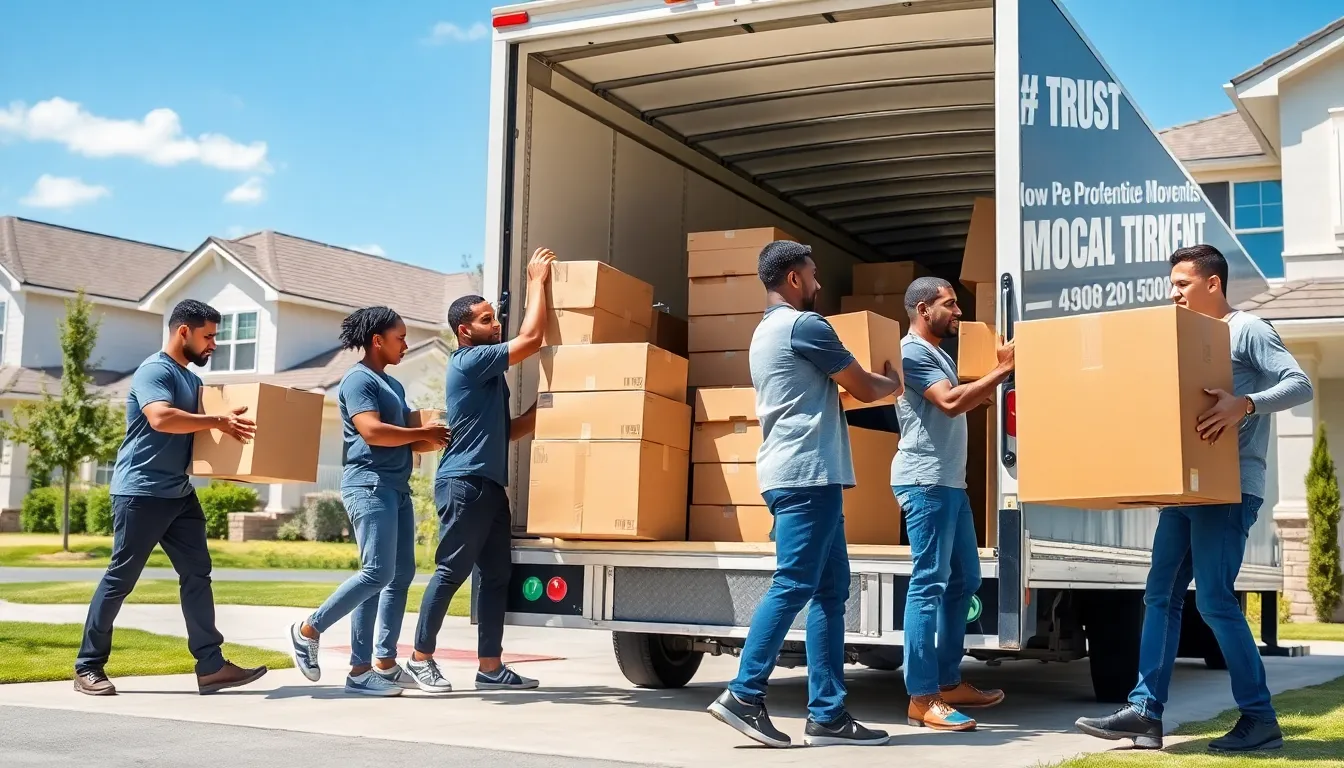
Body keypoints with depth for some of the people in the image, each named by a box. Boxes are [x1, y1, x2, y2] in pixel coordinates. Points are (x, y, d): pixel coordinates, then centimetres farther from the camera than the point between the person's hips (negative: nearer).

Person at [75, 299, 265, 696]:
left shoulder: (191, 379, 18)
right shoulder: (154, 370, -12)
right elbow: (161, 418, -29)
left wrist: (227, 423, 12)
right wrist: (219, 420, -26)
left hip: (179, 493, 9)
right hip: (141, 492, -9)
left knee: (197, 575, 3)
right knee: (120, 579, -2)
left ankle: (211, 666, 4)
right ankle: (88, 667, 9)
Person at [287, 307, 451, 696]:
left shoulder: (393, 384, 21)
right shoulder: (358, 380, -7)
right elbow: (373, 431, -19)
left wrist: (433, 435, 7)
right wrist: (424, 433, -11)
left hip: (397, 487, 10)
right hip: (369, 484, -10)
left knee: (401, 575, 5)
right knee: (378, 573, -14)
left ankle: (383, 664, 8)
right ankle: (308, 631, 1)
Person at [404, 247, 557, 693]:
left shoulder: (488, 370, 22)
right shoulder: (470, 361, -9)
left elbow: (505, 431, 23)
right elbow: (531, 339, -17)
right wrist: (538, 281, -8)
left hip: (490, 484, 10)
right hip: (464, 483, -10)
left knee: (496, 574, 7)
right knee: (451, 571, -5)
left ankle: (490, 667, 9)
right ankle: (421, 659, 4)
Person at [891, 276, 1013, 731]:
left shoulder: (939, 354, 22)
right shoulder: (911, 352, -10)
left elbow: (967, 403, 25)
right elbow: (950, 402, -22)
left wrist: (998, 373, 13)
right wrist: (1003, 371, -17)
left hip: (950, 482, 11)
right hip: (925, 482, -11)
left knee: (963, 582, 14)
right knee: (929, 585, -11)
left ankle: (949, 682, 22)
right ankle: (921, 699, -10)